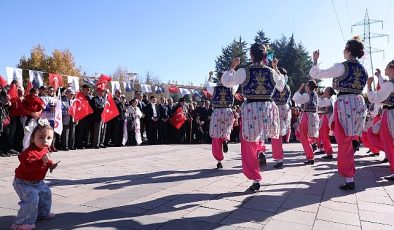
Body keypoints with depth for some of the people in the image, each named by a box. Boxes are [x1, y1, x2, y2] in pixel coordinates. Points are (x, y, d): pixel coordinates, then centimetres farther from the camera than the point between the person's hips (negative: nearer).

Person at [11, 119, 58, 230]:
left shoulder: (44, 150, 1)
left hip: (38, 181, 10)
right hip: (24, 182, -10)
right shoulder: (30, 152, -30)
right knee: (31, 199, -21)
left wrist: (51, 164, 3)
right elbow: (28, 165, -44)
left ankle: (42, 213, 41)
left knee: (46, 193, 22)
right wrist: (42, 161, -53)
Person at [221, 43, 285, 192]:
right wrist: (276, 68, 26)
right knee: (255, 140, 27)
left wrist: (233, 66, 15)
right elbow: (281, 86, 22)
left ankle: (256, 180, 7)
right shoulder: (271, 72, 4)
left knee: (249, 146, 5)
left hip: (250, 109, -3)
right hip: (267, 108, 3)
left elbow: (225, 81, 5)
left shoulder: (244, 71, -5)